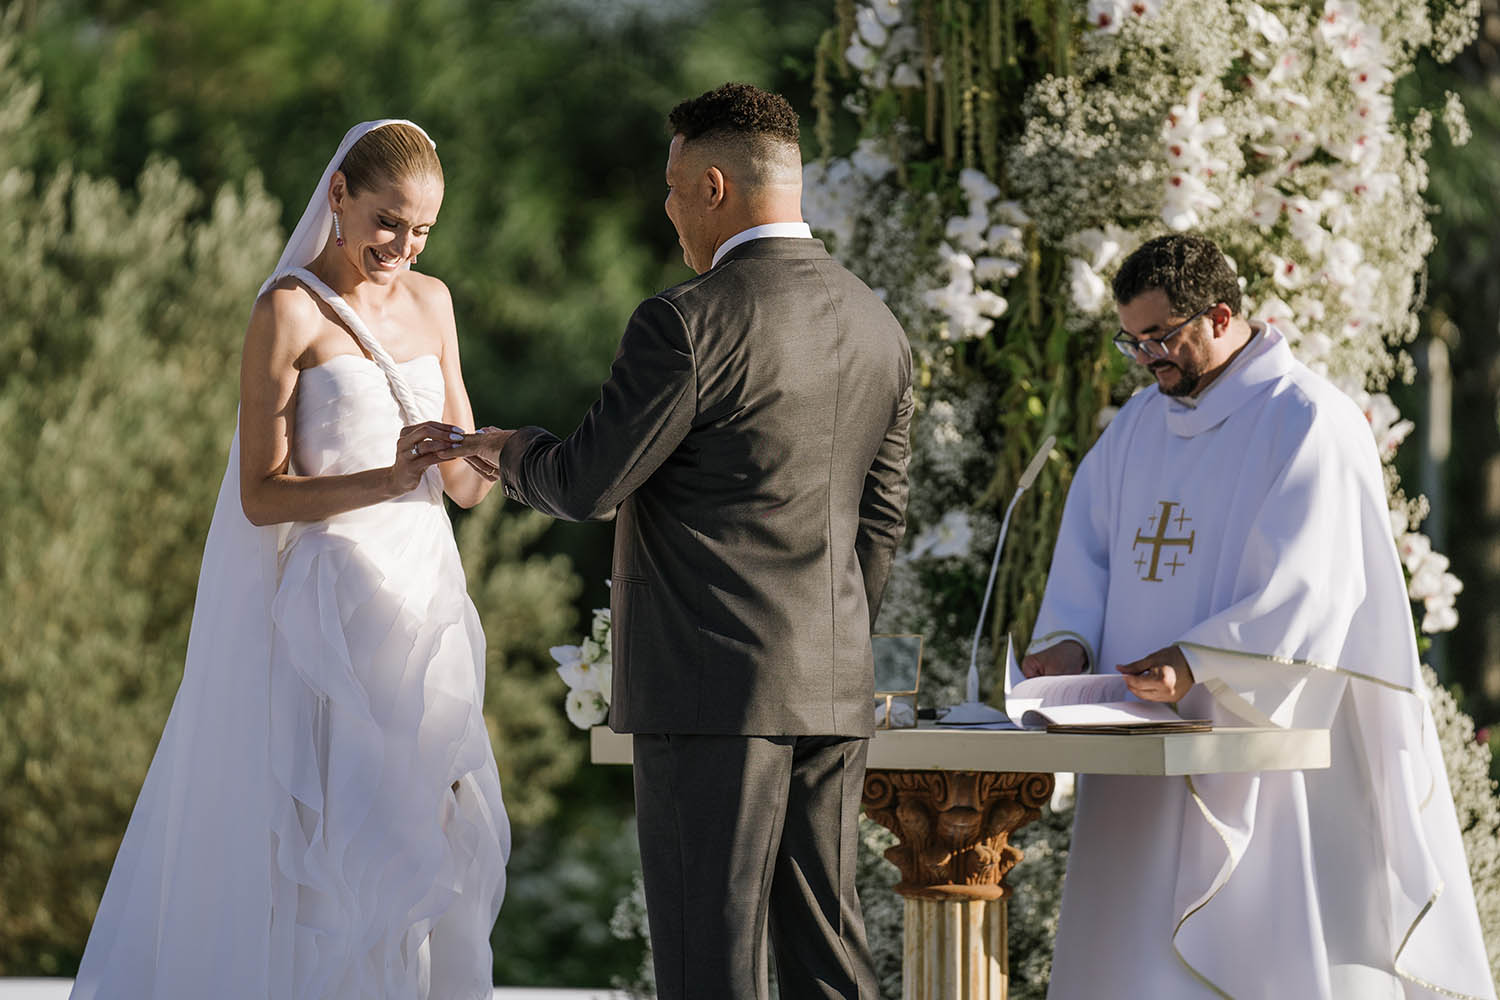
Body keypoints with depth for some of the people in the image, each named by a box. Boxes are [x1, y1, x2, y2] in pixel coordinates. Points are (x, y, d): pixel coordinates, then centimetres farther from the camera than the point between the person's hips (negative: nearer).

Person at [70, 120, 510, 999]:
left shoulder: (431, 303, 12)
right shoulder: (291, 311, -6)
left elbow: (462, 485, 14)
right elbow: (261, 496, -10)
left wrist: (495, 460, -10)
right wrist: (387, 480, -23)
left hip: (426, 599, 6)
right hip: (333, 603, -6)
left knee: (439, 842, 5)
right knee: (341, 840, -8)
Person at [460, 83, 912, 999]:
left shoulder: (687, 323, -13)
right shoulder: (877, 326, 10)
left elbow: (588, 485, -10)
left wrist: (511, 451, 11)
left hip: (713, 685, -7)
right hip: (835, 688, 7)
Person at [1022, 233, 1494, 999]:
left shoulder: (1307, 422, -9)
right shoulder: (1140, 423, 15)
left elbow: (1309, 591, -18)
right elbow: (1089, 547, 13)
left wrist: (1197, 663, -29)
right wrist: (1069, 641, -8)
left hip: (1257, 760, -7)